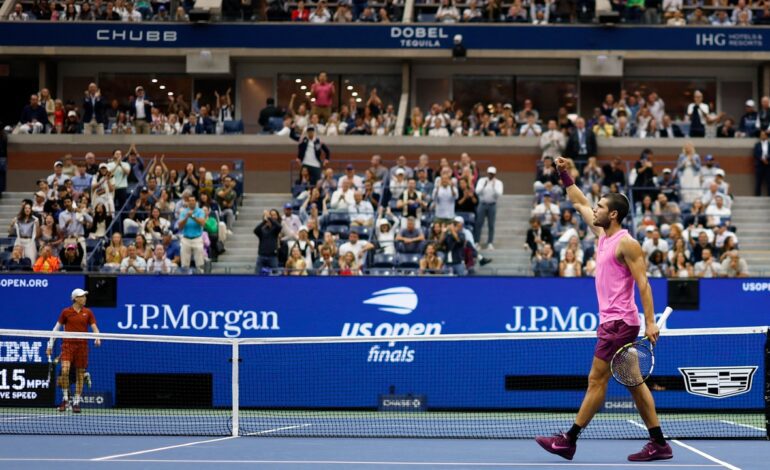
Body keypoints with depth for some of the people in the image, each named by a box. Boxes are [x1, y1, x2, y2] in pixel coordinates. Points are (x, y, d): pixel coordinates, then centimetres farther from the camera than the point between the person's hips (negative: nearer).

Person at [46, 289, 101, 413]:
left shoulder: (88, 312, 7)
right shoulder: (66, 312, 3)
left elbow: (94, 328, 4)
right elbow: (57, 328, 8)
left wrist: (97, 338, -17)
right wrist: (50, 344, 5)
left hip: (82, 346, 2)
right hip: (68, 345, -2)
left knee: (80, 375, 4)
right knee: (64, 370, -20)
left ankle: (76, 403, 12)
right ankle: (65, 398, -3)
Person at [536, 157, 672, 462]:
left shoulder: (626, 243, -12)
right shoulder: (602, 235, 13)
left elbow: (643, 283, -16)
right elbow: (580, 204, 27)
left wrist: (650, 322, -22)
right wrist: (565, 175, 22)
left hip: (620, 322, -9)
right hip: (612, 321, 9)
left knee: (597, 380, -5)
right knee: (633, 382, 7)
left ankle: (569, 441, -1)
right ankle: (659, 444, 8)